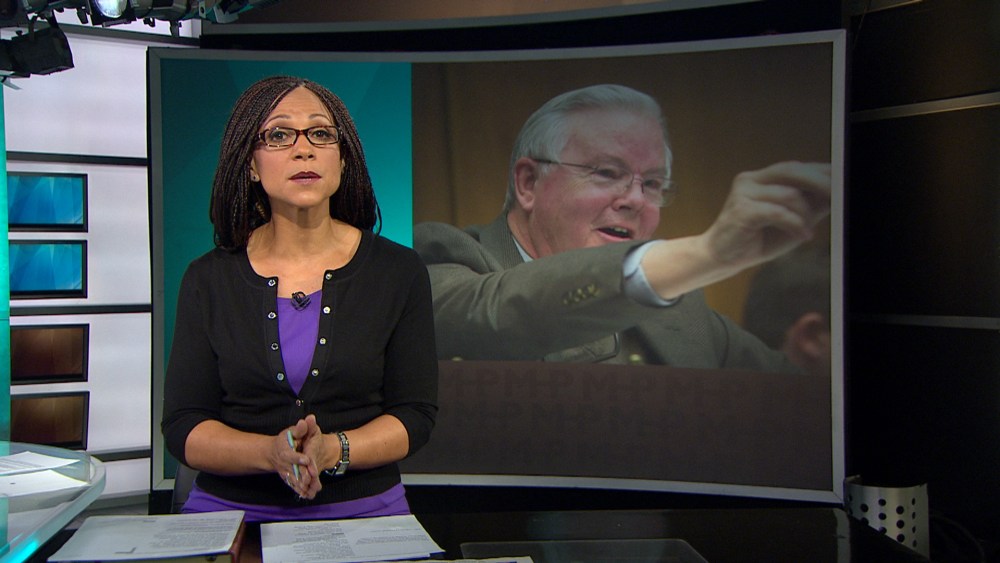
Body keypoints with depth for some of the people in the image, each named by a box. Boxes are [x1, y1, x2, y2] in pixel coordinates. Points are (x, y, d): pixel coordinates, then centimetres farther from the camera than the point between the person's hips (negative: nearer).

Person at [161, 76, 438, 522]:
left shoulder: (399, 272, 1)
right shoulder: (208, 280, 3)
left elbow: (415, 414, 0)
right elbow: (182, 426, 0)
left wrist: (331, 451, -17)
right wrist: (272, 453, -18)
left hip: (365, 513, 0)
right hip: (230, 512, 1)